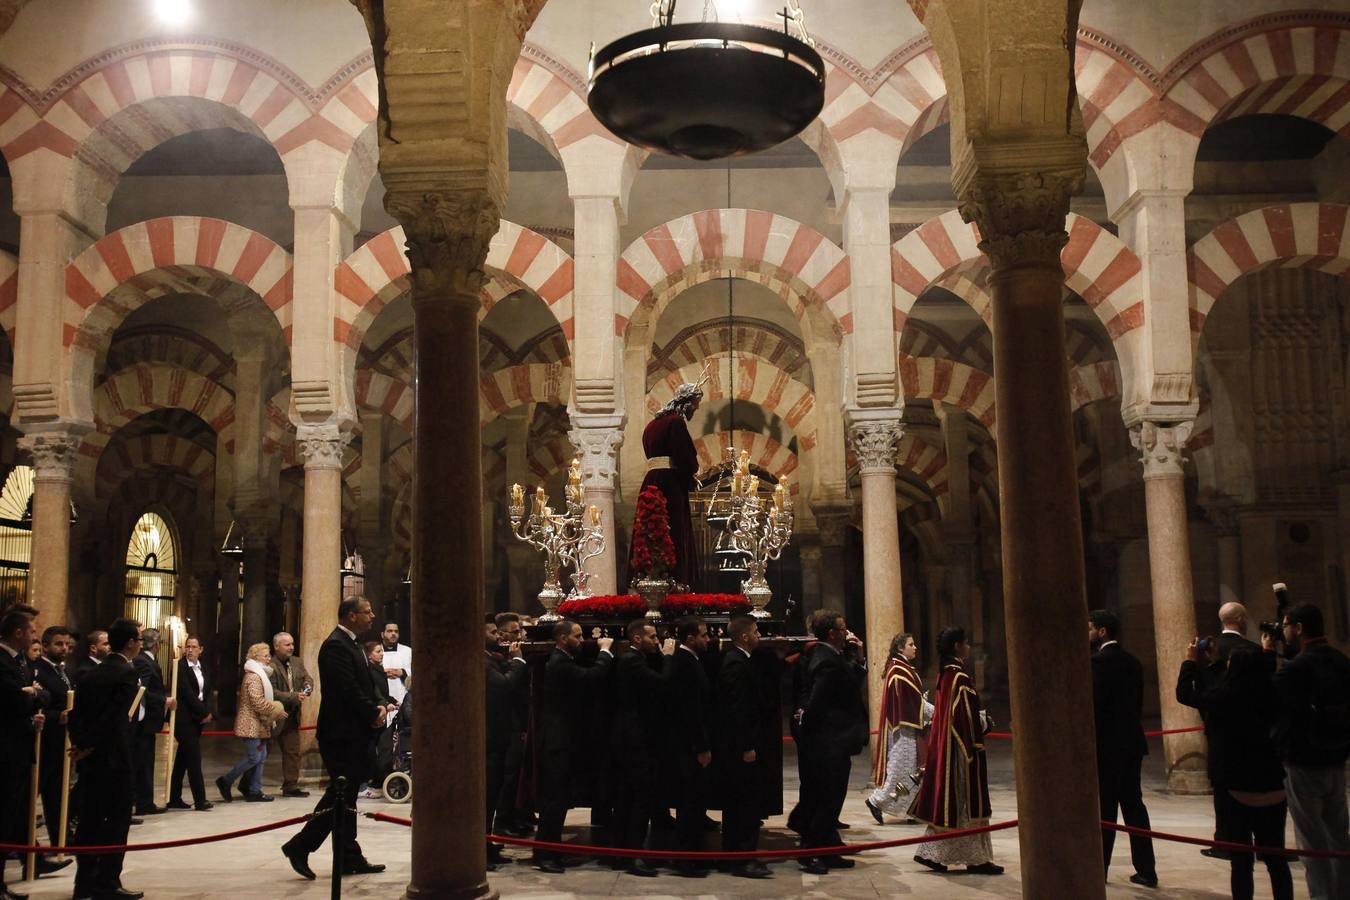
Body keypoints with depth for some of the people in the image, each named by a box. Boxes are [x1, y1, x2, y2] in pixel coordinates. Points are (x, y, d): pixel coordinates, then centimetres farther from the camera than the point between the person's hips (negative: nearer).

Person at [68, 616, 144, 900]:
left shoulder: (92, 674, 11)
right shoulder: (127, 673, -13)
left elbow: (77, 713, 6)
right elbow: (114, 716, -20)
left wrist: (79, 743, 0)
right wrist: (88, 746, -11)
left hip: (90, 759, 8)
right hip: (116, 759, -8)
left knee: (90, 821, 12)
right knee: (117, 822, -1)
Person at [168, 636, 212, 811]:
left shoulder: (202, 669, 14)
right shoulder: (180, 666, -8)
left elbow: (208, 692, 9)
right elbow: (187, 693, -14)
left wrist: (207, 712, -7)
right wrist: (204, 712, -13)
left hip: (198, 719, 7)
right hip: (185, 719, -7)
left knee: (182, 759, 11)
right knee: (194, 758, -10)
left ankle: (174, 799, 17)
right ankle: (200, 800, -11)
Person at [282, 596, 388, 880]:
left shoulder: (351, 645, 16)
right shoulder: (336, 646, -16)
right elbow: (349, 691, -22)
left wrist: (377, 708, 1)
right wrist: (374, 713, -11)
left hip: (355, 734, 10)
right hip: (342, 734, -10)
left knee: (343, 796, 12)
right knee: (341, 796, -6)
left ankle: (350, 858, 16)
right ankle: (300, 846, 2)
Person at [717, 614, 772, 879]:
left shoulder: (733, 660, 13)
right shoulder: (737, 664, -18)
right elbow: (738, 709, -22)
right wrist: (747, 747, -21)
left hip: (732, 747, 11)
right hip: (739, 746, -11)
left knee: (735, 804, 15)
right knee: (748, 803, -6)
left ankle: (732, 855, 22)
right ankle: (744, 859, -3)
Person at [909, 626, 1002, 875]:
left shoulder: (945, 675, 10)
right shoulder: (960, 677, -17)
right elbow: (968, 715, -20)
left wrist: (981, 719, 17)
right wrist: (985, 722, -4)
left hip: (944, 745, 9)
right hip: (961, 746, -9)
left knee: (946, 799, 12)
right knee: (968, 801, -1)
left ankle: (931, 853, 11)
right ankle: (976, 859, 7)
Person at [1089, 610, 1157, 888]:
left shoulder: (1098, 660, -14)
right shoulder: (1132, 661, 11)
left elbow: (1093, 705, -17)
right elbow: (1137, 702, 13)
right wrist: (1129, 728, 17)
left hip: (1106, 744, -8)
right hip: (1131, 742, 8)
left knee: (1103, 809, 0)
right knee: (1133, 805, 10)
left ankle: (1099, 868, 8)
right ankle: (1146, 869, 11)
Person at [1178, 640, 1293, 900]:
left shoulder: (1227, 698, -19)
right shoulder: (1270, 697, -4)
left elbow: (1185, 694, -2)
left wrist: (1191, 662, 13)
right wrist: (1203, 665, 25)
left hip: (1235, 792, -4)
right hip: (1274, 791, 4)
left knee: (1241, 861, 5)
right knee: (1276, 859, 14)